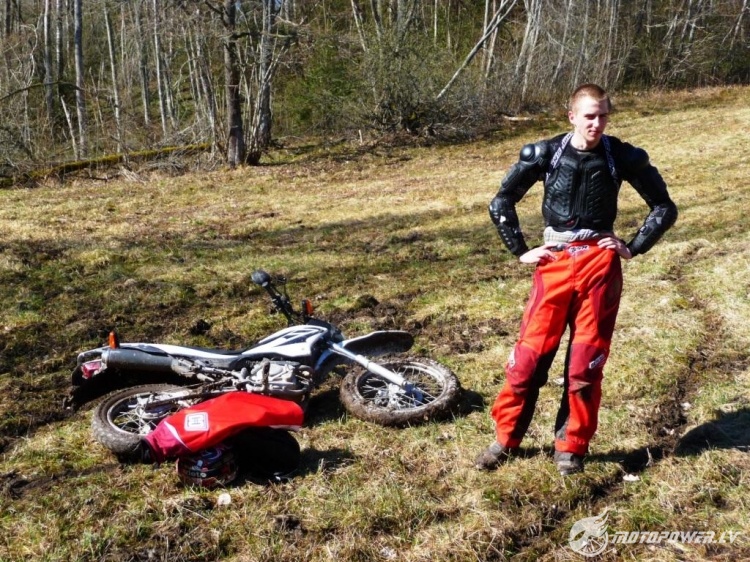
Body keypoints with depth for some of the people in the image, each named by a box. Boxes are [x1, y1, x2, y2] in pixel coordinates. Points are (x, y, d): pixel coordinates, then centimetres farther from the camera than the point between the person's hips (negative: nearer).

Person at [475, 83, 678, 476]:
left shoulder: (624, 158, 0)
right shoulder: (543, 154, -1)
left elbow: (664, 208, 10)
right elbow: (501, 203, 7)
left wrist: (633, 248, 2)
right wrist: (520, 251, 3)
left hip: (599, 264, 0)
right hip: (554, 263, 0)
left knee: (586, 361, 3)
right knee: (530, 354, 0)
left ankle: (571, 447, 19)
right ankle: (506, 439, 16)